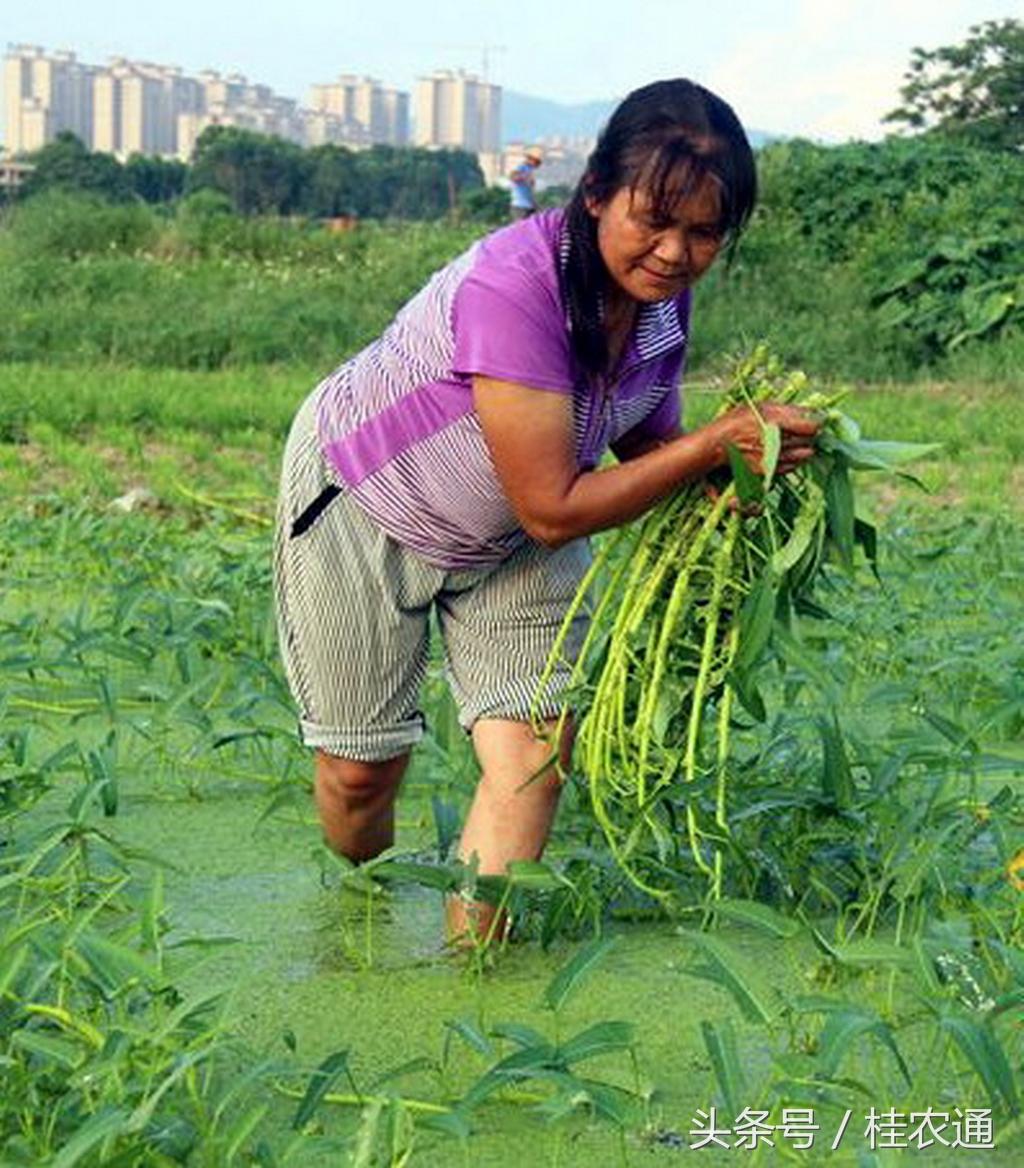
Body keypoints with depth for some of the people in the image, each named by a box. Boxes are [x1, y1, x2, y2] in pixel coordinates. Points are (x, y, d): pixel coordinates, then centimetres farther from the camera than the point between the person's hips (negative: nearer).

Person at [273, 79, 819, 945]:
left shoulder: (664, 294, -16)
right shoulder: (513, 289, -39)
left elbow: (649, 441, -2)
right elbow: (552, 510, -35)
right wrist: (718, 443, -38)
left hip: (510, 545, 6)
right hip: (365, 504, -6)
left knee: (535, 754, -9)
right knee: (363, 768, 6)